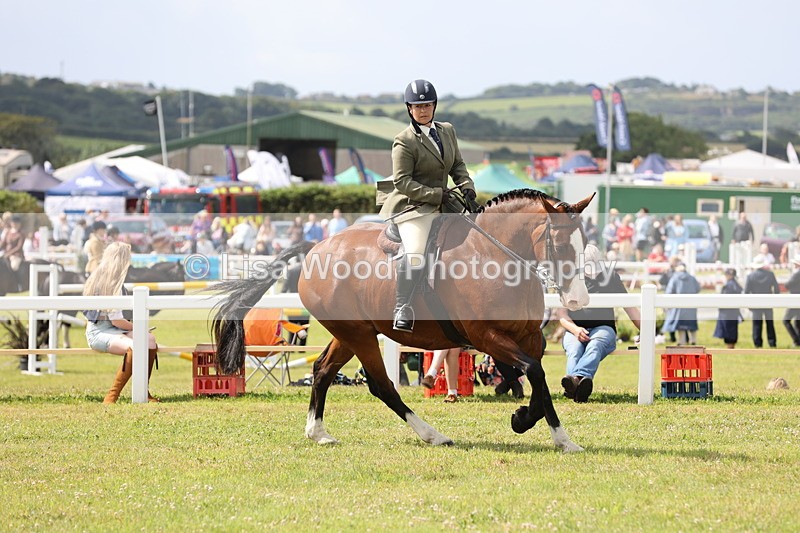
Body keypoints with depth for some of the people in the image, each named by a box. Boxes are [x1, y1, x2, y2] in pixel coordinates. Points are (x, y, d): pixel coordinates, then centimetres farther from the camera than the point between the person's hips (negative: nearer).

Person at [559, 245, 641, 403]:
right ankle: (575, 382, -67)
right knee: (575, 349, -36)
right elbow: (563, 316, 9)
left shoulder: (610, 277, 18)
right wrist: (576, 330, -14)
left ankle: (580, 376, -69)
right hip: (574, 330, 1)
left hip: (603, 328, -1)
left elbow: (629, 307, 16)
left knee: (595, 346, -38)